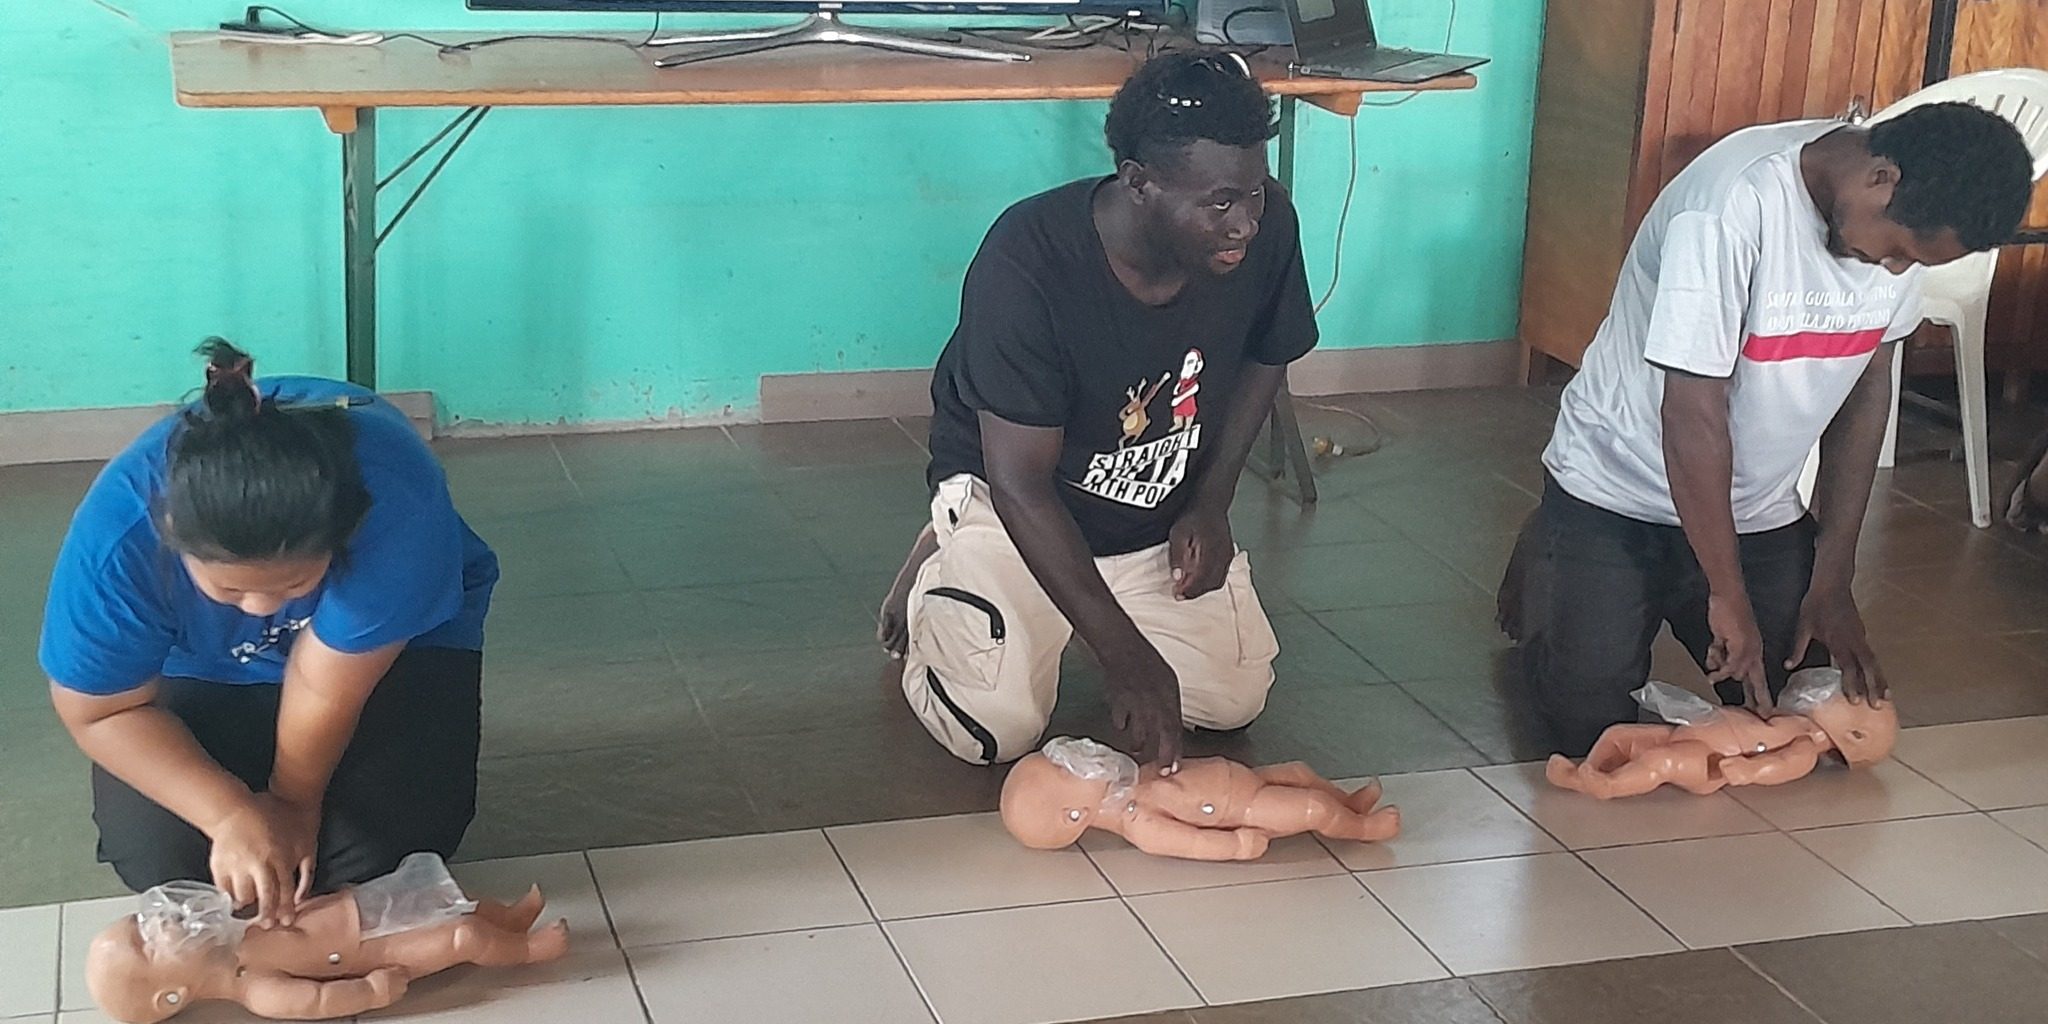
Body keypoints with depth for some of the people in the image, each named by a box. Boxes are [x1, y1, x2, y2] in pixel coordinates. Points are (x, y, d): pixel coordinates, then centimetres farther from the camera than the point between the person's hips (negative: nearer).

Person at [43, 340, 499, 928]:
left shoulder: (394, 497, -41)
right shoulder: (116, 535, -34)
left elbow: (326, 687, -29)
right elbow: (96, 710, -21)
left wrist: (293, 799, -18)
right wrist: (230, 813, -30)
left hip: (394, 647, -1)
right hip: (206, 670, 2)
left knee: (386, 837, -22)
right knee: (152, 852, -17)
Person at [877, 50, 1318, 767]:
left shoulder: (1266, 227, -20)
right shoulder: (1027, 263, -34)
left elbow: (1264, 358, 4)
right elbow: (1021, 485, -30)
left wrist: (1212, 502, -7)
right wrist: (1127, 656, -35)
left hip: (1162, 518, 5)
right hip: (1015, 507, -5)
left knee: (1235, 700, -6)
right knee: (997, 730, -18)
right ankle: (937, 579, 14)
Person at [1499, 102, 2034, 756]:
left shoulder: (1910, 216, -10)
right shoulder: (1733, 207, -32)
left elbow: (1868, 383, 0)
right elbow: (1693, 417, -29)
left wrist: (1832, 581, -4)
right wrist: (1729, 599, -21)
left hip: (1759, 507, 6)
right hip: (1618, 489, -6)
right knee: (1590, 724, -9)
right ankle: (1546, 566, 21)